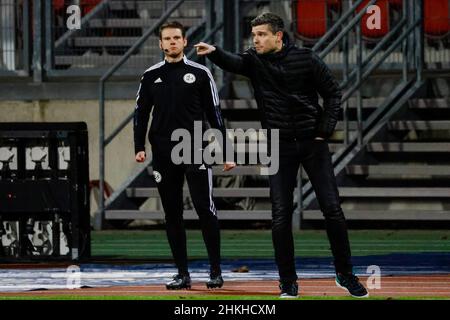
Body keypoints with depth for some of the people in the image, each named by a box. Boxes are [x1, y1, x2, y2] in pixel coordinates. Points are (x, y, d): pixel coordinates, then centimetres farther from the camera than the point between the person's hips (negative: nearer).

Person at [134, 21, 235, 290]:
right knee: (172, 214, 4)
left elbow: (215, 114, 4)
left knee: (205, 208, -9)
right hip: (164, 154, 3)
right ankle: (182, 274, 9)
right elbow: (141, 113, 13)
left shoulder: (200, 74, 4)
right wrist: (140, 147, 1)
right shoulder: (151, 76, 10)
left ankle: (216, 272, -3)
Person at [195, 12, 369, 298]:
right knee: (281, 217, -4)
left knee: (332, 209, 1)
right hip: (279, 146, 1)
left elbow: (333, 92, 2)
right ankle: (288, 283, 6)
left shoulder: (306, 59, -5)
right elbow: (232, 63, -23)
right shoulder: (254, 61, -2)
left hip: (313, 142, -1)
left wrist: (325, 130, -7)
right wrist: (214, 52, -45)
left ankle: (346, 274, 15)